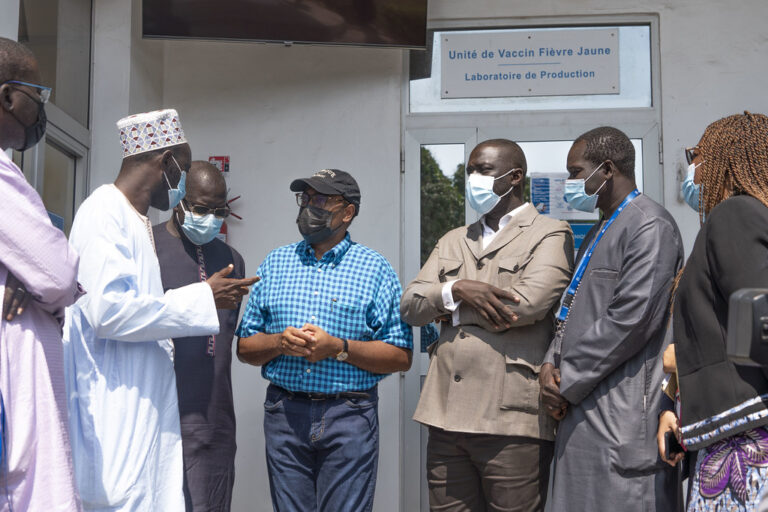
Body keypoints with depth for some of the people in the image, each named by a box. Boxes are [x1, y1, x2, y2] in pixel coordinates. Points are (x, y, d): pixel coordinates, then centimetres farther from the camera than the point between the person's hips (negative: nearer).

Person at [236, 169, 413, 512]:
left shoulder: (375, 269, 2)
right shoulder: (275, 263, 11)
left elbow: (401, 358, -3)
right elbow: (245, 348, 11)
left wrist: (338, 348, -15)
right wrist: (280, 342, -10)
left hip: (349, 417, -2)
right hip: (285, 414, 3)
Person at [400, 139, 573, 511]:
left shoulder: (550, 234, 2)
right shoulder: (453, 241, 21)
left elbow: (528, 302, -15)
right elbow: (409, 306, 10)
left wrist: (448, 309, -2)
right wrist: (456, 290, -11)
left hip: (511, 418, -5)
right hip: (446, 415, 6)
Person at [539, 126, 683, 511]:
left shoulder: (650, 226, -9)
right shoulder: (597, 234, 21)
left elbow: (631, 319, -18)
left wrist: (567, 384, -13)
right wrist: (551, 364, 1)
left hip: (623, 418, -9)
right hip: (582, 415, 9)